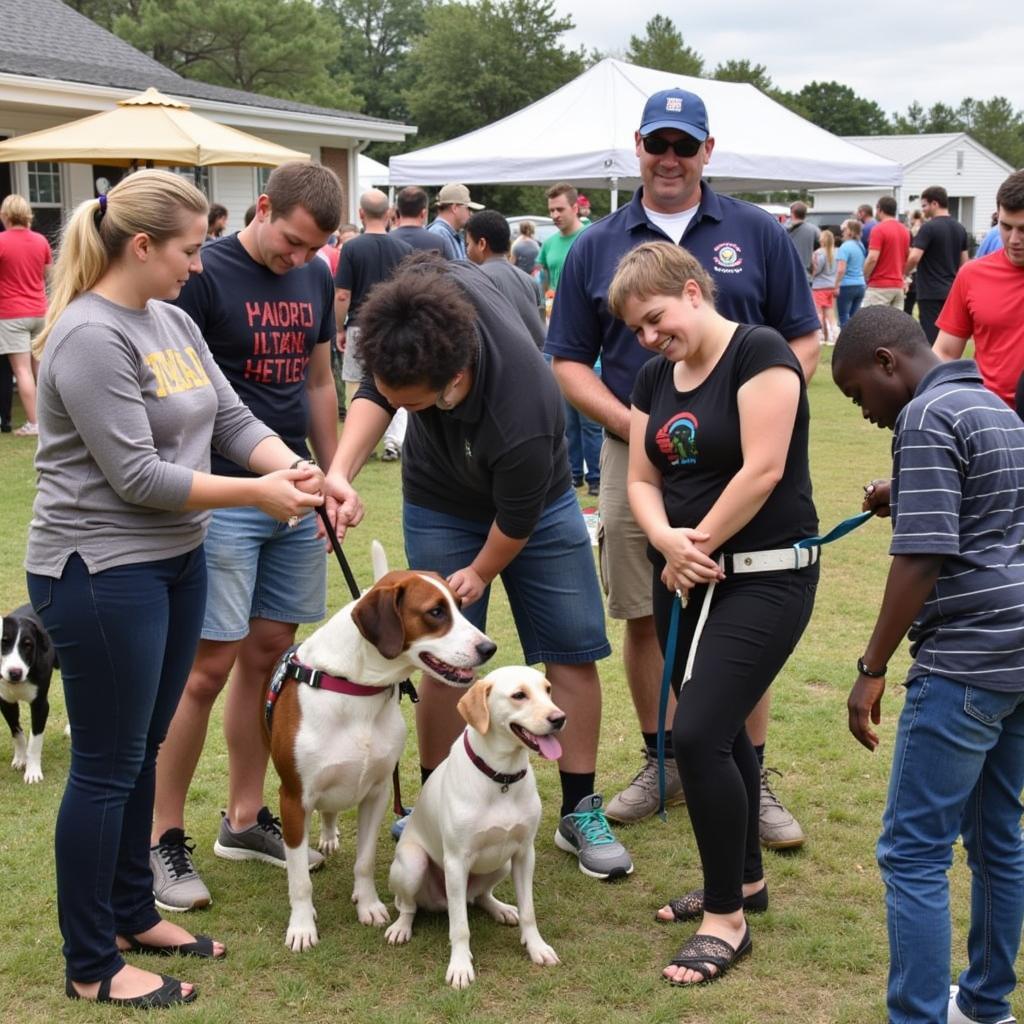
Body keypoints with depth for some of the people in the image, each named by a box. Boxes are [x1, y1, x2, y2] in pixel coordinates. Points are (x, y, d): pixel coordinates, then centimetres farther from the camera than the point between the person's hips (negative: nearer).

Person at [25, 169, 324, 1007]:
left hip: (176, 562, 9)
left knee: (142, 749, 18)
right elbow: (135, 475, -22)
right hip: (101, 571, -9)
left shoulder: (173, 322, 9)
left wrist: (301, 473, -9)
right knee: (107, 766, 1)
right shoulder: (89, 337, -19)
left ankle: (132, 915, 33)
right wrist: (256, 493, -17)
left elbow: (234, 420, 9)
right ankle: (91, 965, 14)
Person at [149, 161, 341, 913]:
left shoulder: (316, 278, 9)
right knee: (209, 667, -5)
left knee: (268, 655, 11)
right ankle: (164, 839, 8)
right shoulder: (206, 275, -11)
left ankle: (245, 820, 24)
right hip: (220, 498, -6)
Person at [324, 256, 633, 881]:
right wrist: (342, 470, -34)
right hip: (441, 507, 3)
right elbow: (377, 393, -19)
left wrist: (482, 571, -6)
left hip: (538, 504, -3)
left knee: (575, 652, 1)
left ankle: (580, 812, 14)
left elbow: (517, 519, -23)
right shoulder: (425, 293, -34)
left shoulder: (525, 418, -44)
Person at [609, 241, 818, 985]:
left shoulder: (759, 352, -14)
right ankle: (745, 878, 33)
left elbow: (762, 469, -21)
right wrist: (667, 542, -14)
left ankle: (727, 917, 1)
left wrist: (695, 548, -12)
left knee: (698, 734, -13)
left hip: (765, 578, -7)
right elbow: (642, 480, 7)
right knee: (722, 729, 15)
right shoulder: (656, 377, 9)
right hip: (686, 582, 8)